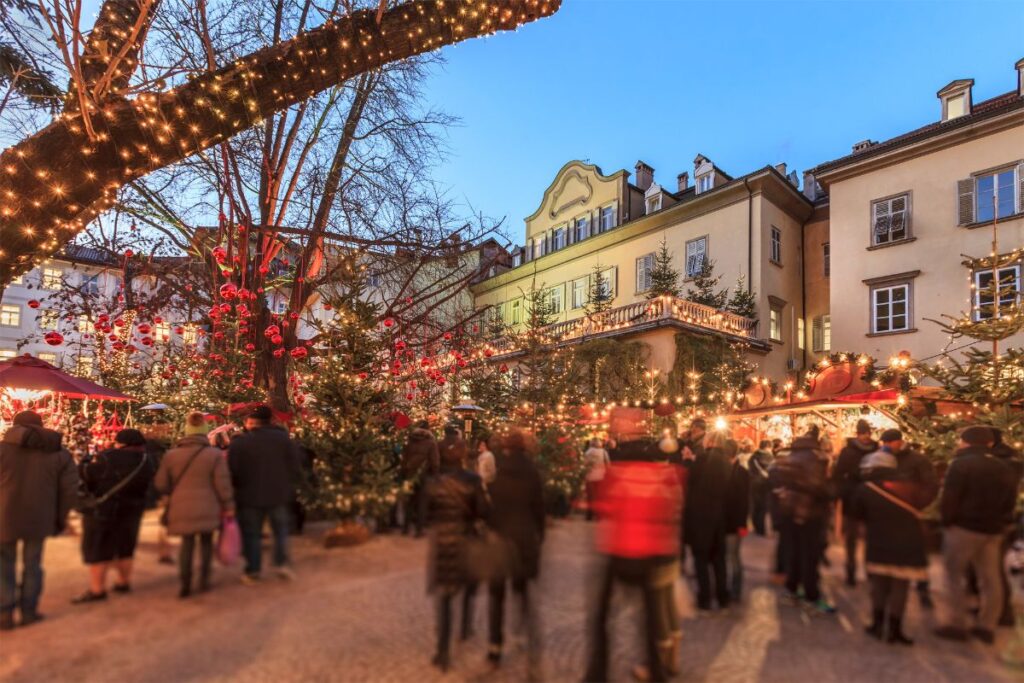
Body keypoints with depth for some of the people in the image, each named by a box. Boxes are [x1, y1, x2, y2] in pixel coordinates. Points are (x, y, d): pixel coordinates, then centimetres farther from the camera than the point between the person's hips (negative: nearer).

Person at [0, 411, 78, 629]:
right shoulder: (60, 454, 1)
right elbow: (70, 491, -2)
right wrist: (59, 518, 10)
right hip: (39, 520, 2)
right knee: (32, 565, 14)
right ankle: (29, 611, 19)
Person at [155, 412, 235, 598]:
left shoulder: (171, 455, 1)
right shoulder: (215, 454, -8)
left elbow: (161, 484, 6)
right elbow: (223, 484, -8)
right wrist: (229, 506, 2)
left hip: (181, 508, 2)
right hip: (207, 509, -2)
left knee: (187, 543, 14)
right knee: (206, 542, 15)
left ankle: (185, 584, 11)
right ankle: (204, 580, 16)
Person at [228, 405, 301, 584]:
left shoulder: (239, 443, -9)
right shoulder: (285, 440, -3)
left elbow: (232, 473, -8)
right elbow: (295, 469, -3)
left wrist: (240, 487, 9)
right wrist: (288, 486, 12)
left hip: (250, 496, -1)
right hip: (278, 495, 2)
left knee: (251, 534, 11)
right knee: (281, 530, 18)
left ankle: (253, 571, 16)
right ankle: (281, 563, 11)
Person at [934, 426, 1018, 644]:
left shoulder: (961, 464, -13)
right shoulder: (1005, 469, 9)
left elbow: (949, 498, -17)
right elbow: (1010, 502, 12)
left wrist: (947, 520, -4)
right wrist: (1000, 522, 14)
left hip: (963, 527, -7)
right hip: (993, 530, 7)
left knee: (955, 576, 4)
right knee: (991, 579, 12)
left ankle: (957, 625, 5)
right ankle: (987, 627, 19)